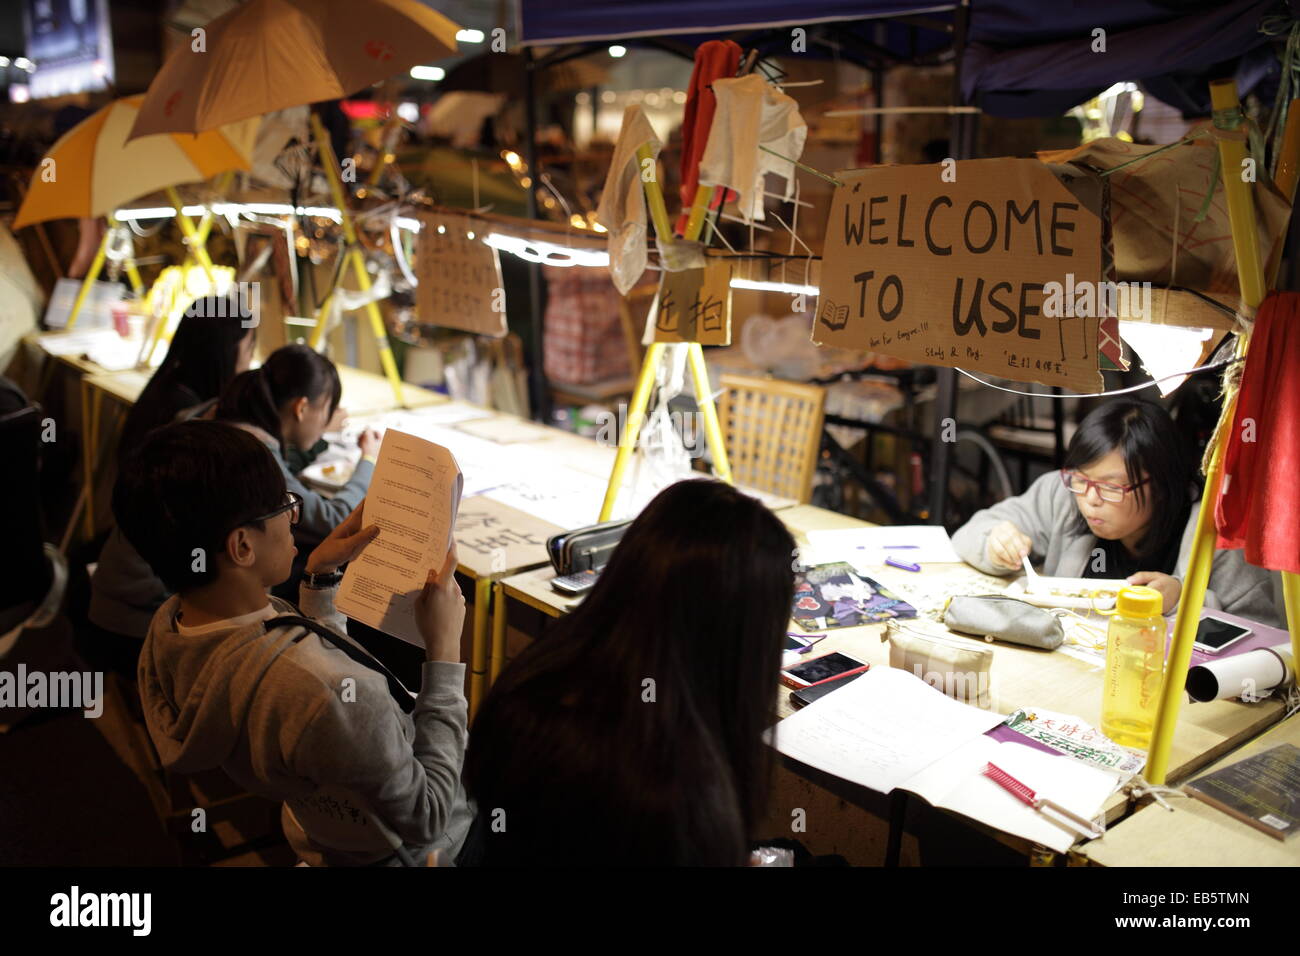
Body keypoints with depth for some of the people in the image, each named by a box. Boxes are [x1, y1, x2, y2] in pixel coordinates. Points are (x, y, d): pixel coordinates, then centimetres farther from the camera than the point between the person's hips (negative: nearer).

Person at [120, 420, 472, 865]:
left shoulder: (169, 625, -15)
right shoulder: (320, 689, -43)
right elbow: (428, 816, -27)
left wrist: (320, 578, -2)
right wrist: (444, 650, -26)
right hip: (408, 849, -7)